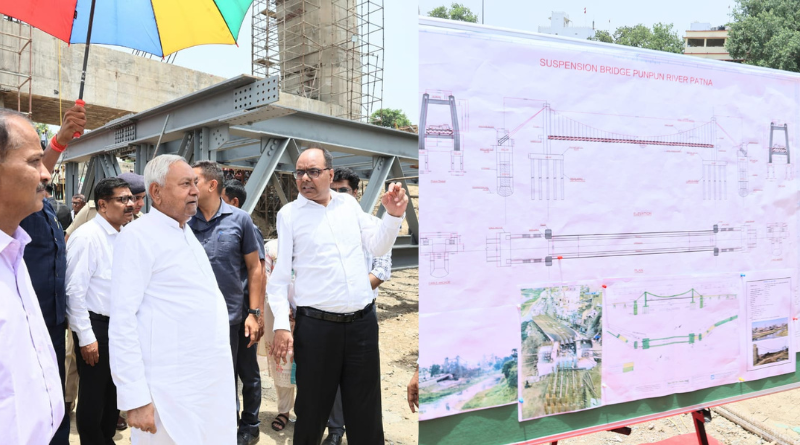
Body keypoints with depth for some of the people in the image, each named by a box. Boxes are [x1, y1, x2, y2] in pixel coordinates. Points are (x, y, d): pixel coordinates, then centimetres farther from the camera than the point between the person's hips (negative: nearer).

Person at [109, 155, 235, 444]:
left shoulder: (187, 232, 14)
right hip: (172, 389, -7)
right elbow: (122, 321, -15)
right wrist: (135, 398, -19)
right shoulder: (138, 235, -10)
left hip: (214, 381, 7)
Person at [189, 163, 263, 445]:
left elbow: (255, 269, -3)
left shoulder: (239, 220, -6)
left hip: (232, 316, -2)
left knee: (225, 379, 13)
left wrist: (254, 313, -7)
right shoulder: (186, 223, 0)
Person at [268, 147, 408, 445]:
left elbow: (377, 247, 11)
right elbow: (279, 275, -4)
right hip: (316, 325, -3)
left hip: (363, 322, 3)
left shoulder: (349, 204, 9)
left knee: (366, 410, 11)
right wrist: (281, 325, -12)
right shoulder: (289, 214, -1)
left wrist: (393, 216, -5)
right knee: (312, 410, 9)